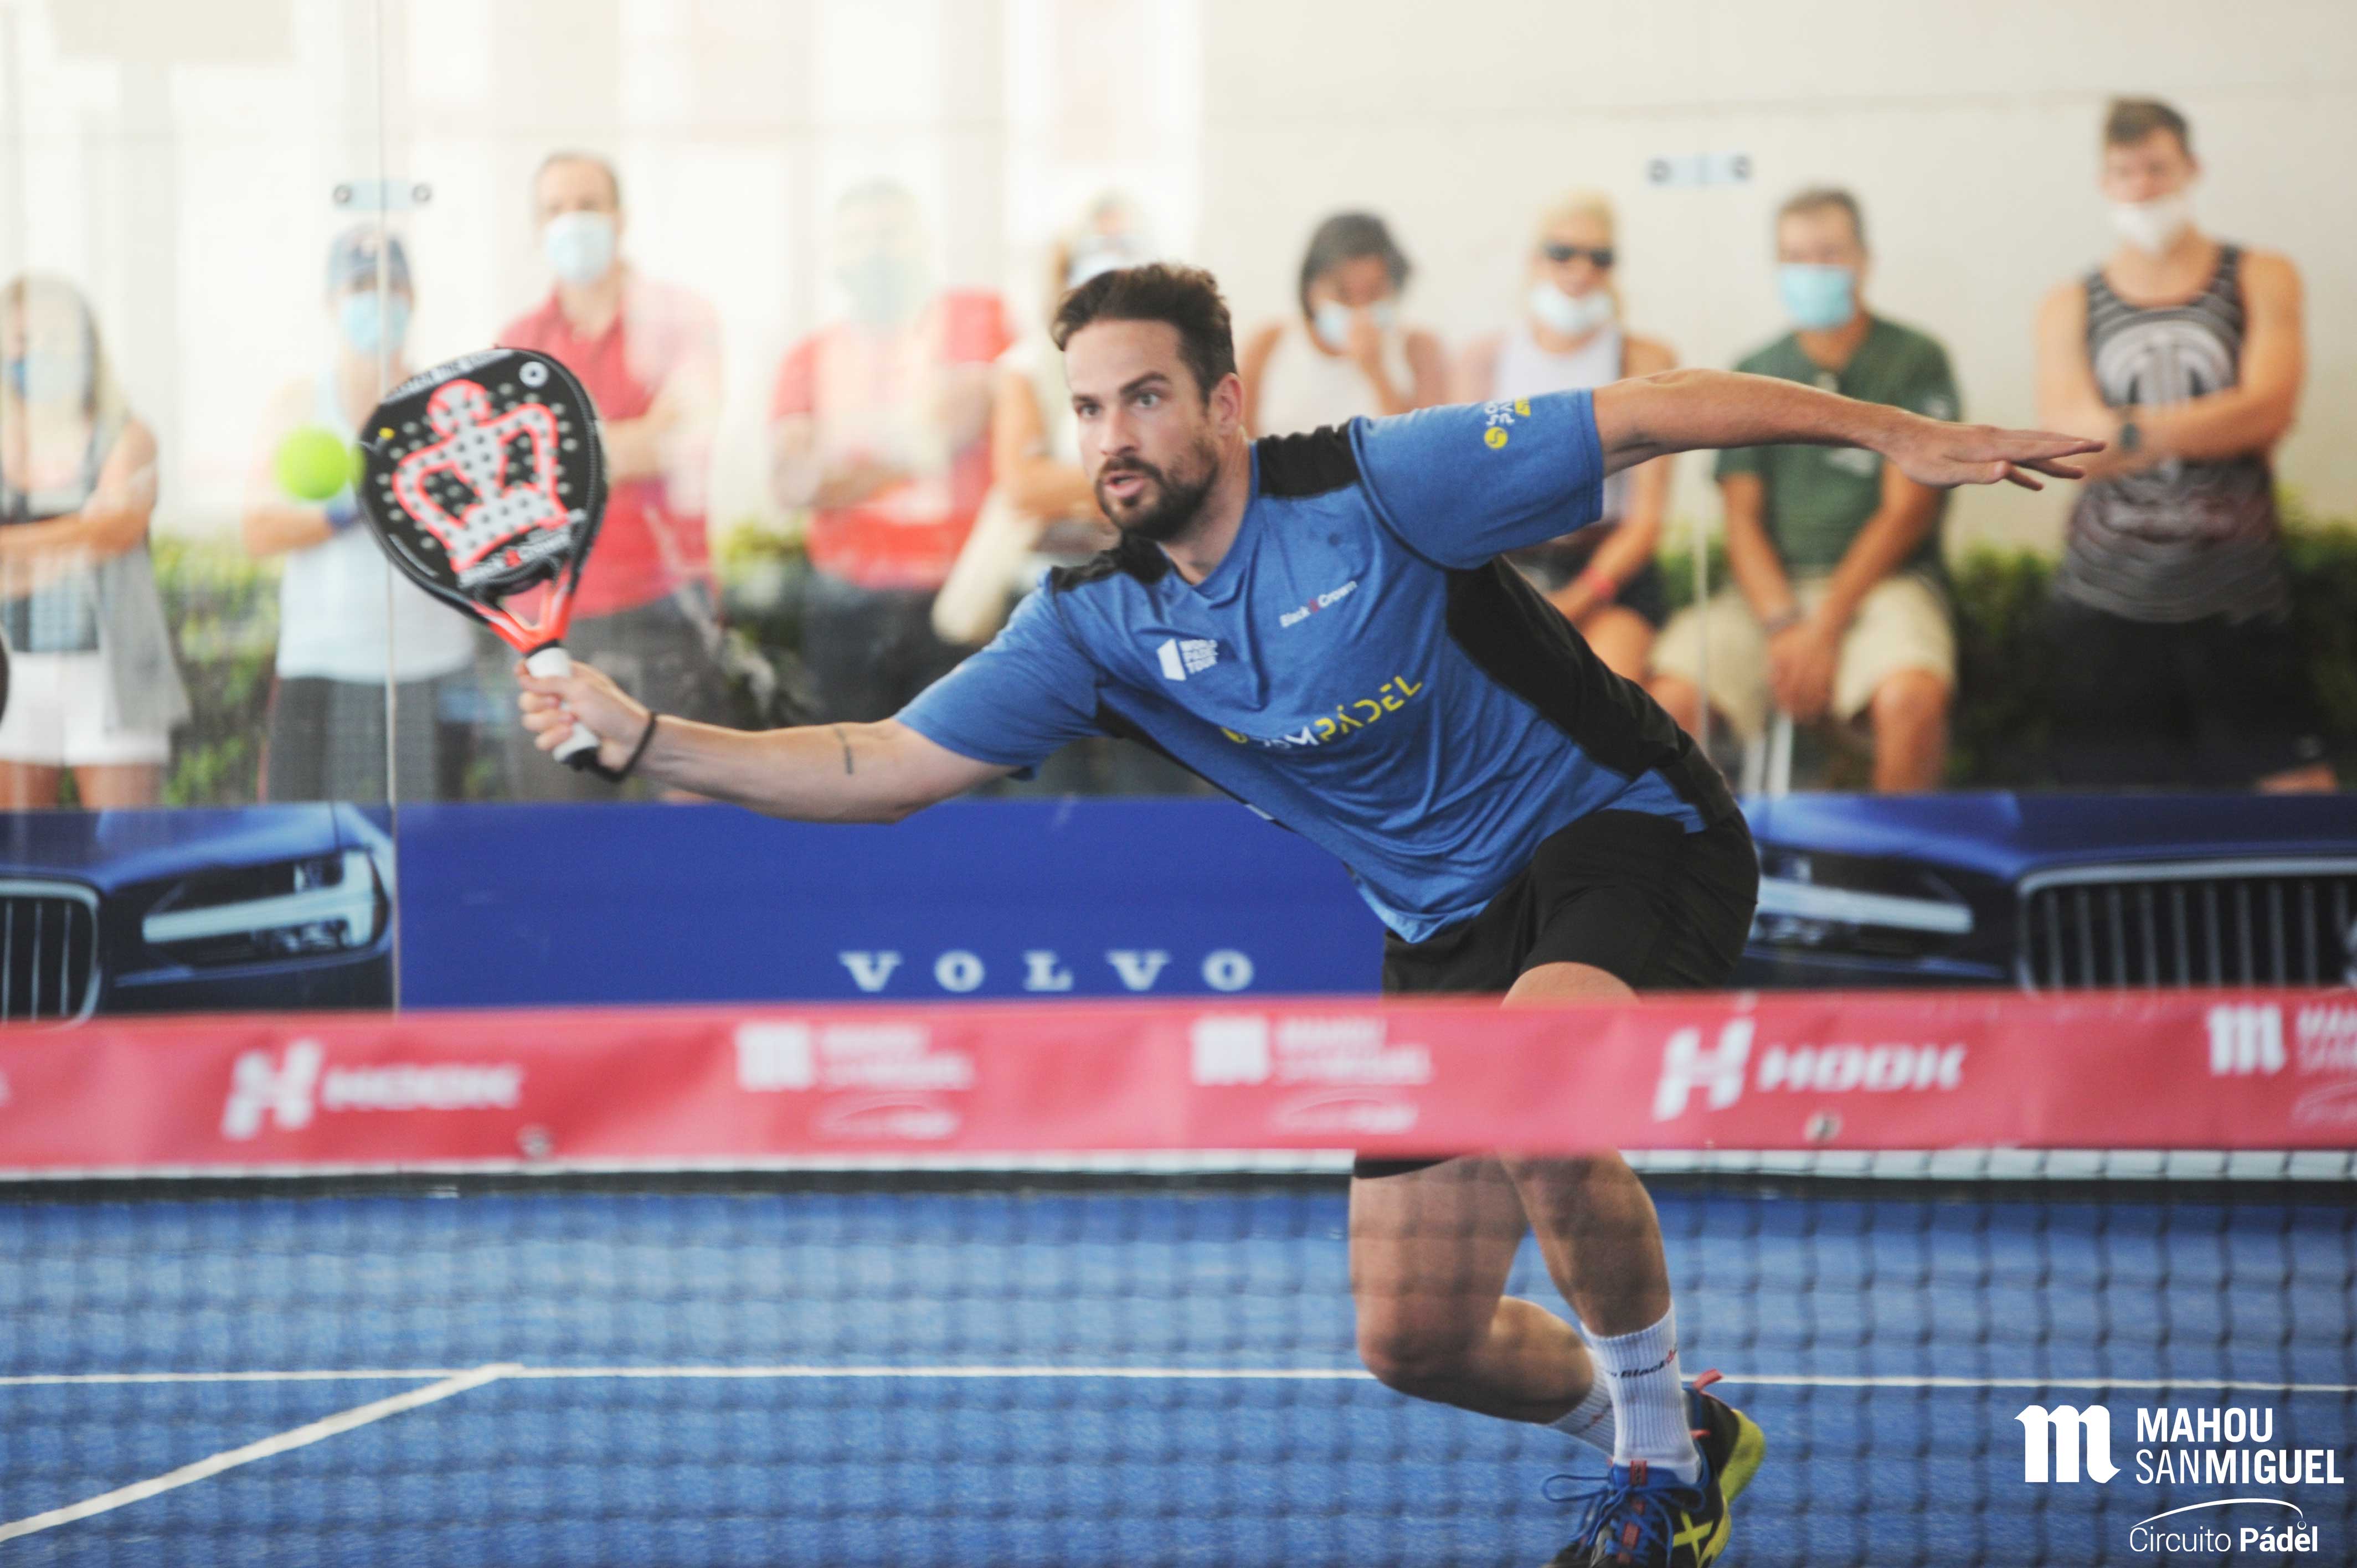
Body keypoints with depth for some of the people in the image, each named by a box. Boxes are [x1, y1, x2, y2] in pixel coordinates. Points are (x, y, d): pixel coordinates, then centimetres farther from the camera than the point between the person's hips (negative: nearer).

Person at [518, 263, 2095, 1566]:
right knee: (1417, 1338, 1)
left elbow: (1656, 413, -16)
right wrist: (642, 735, -16)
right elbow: (882, 767, -4)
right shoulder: (1095, 628, -5)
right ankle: (1682, 1438, 31)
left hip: (1627, 836, -6)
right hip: (1449, 926, 6)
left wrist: (1904, 433, -22)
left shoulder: (1374, 489, -18)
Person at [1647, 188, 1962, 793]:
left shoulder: (1914, 362, 3)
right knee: (1673, 696, -25)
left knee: (1912, 695, -36)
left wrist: (1824, 629, -12)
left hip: (1885, 583, -3)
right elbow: (1742, 519, 8)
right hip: (1774, 589, 3)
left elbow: (1907, 510, -4)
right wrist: (1784, 624, -11)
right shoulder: (1756, 375, 15)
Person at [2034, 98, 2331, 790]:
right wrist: (2214, 428, -17)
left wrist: (2132, 433, -17)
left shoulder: (2259, 280, 7)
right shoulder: (2070, 308, 10)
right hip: (2107, 597, 1)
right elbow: (2071, 437, -6)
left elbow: (2269, 409, -8)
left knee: (2303, 792, -7)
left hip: (2236, 599, -1)